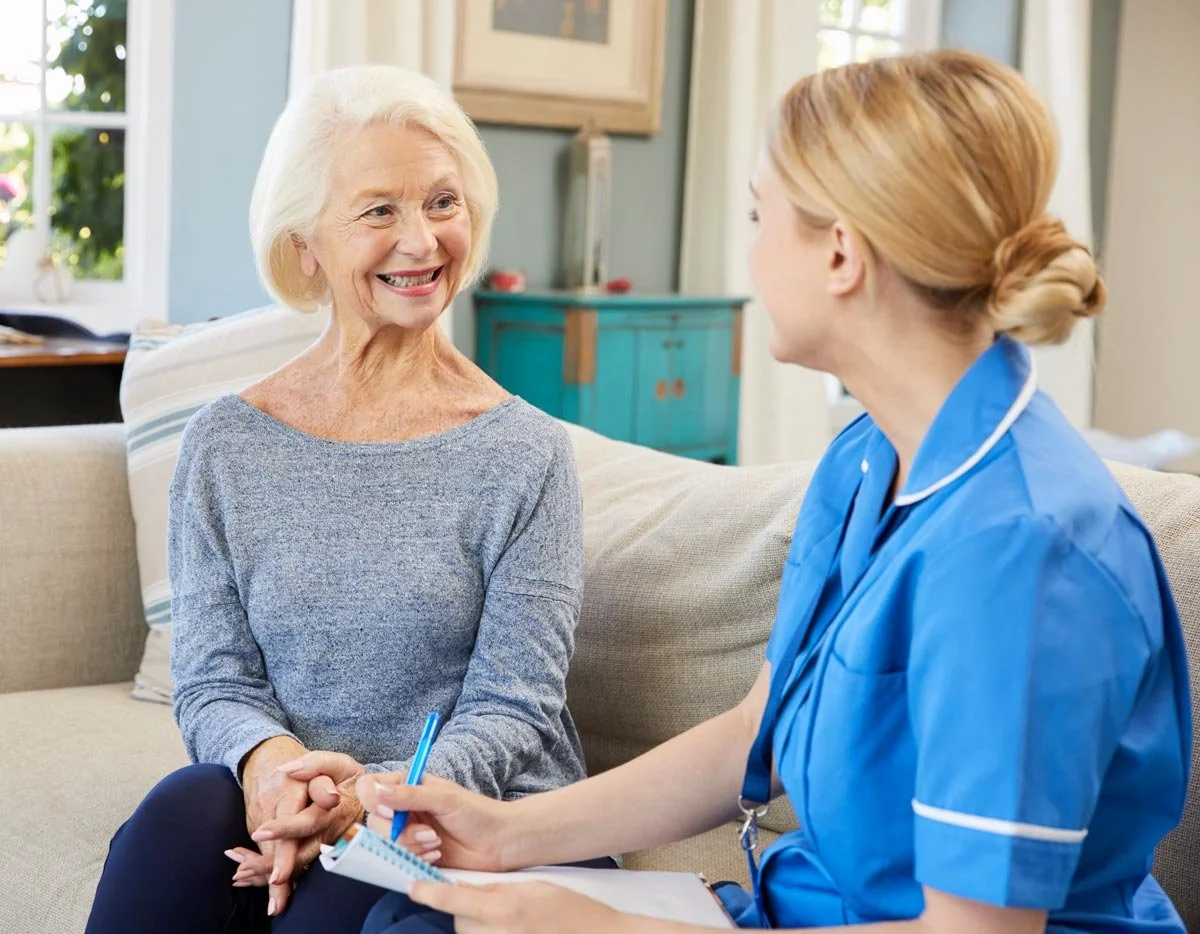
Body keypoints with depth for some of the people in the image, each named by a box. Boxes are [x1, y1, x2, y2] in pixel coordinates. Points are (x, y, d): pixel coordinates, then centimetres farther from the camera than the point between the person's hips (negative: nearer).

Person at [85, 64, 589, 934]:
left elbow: (513, 712, -6)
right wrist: (268, 757, -20)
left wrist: (374, 794, -25)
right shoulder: (225, 446, 5)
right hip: (291, 822, 3)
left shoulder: (526, 454, -2)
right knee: (184, 813, -29)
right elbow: (211, 680, 4)